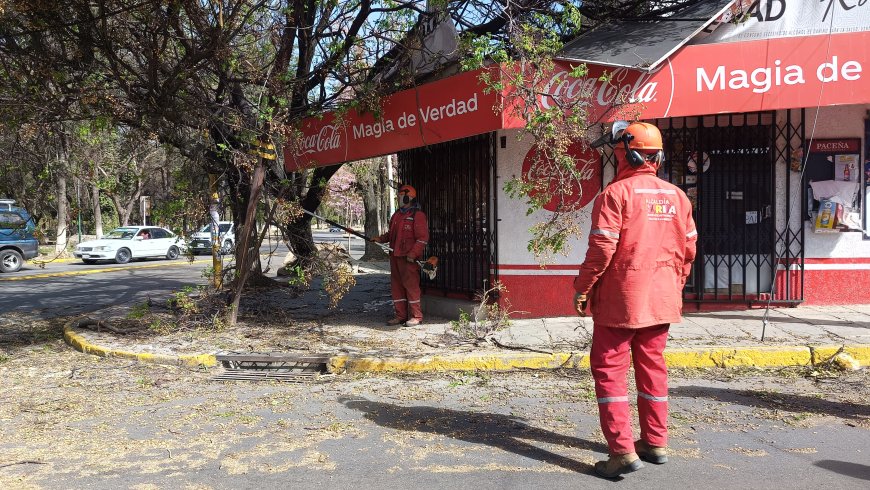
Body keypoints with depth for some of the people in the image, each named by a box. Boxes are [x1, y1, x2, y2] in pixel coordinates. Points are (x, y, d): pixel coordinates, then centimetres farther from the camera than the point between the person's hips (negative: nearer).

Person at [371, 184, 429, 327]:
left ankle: (416, 316, 2)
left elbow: (423, 238, -13)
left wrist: (413, 254, -19)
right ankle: (401, 315, 17)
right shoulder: (396, 215, 18)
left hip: (409, 258, -8)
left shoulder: (417, 215, -8)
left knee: (411, 285, -6)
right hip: (395, 256, 9)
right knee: (396, 285, 10)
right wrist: (380, 239, 8)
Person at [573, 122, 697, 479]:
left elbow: (602, 249, -17)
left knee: (609, 368, 1)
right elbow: (688, 249, 11)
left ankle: (623, 450, -3)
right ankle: (655, 442, 25)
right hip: (661, 299, 7)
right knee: (652, 365, 16)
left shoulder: (616, 193, -12)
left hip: (621, 298, -6)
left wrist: (582, 288, -7)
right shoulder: (677, 196, 8)